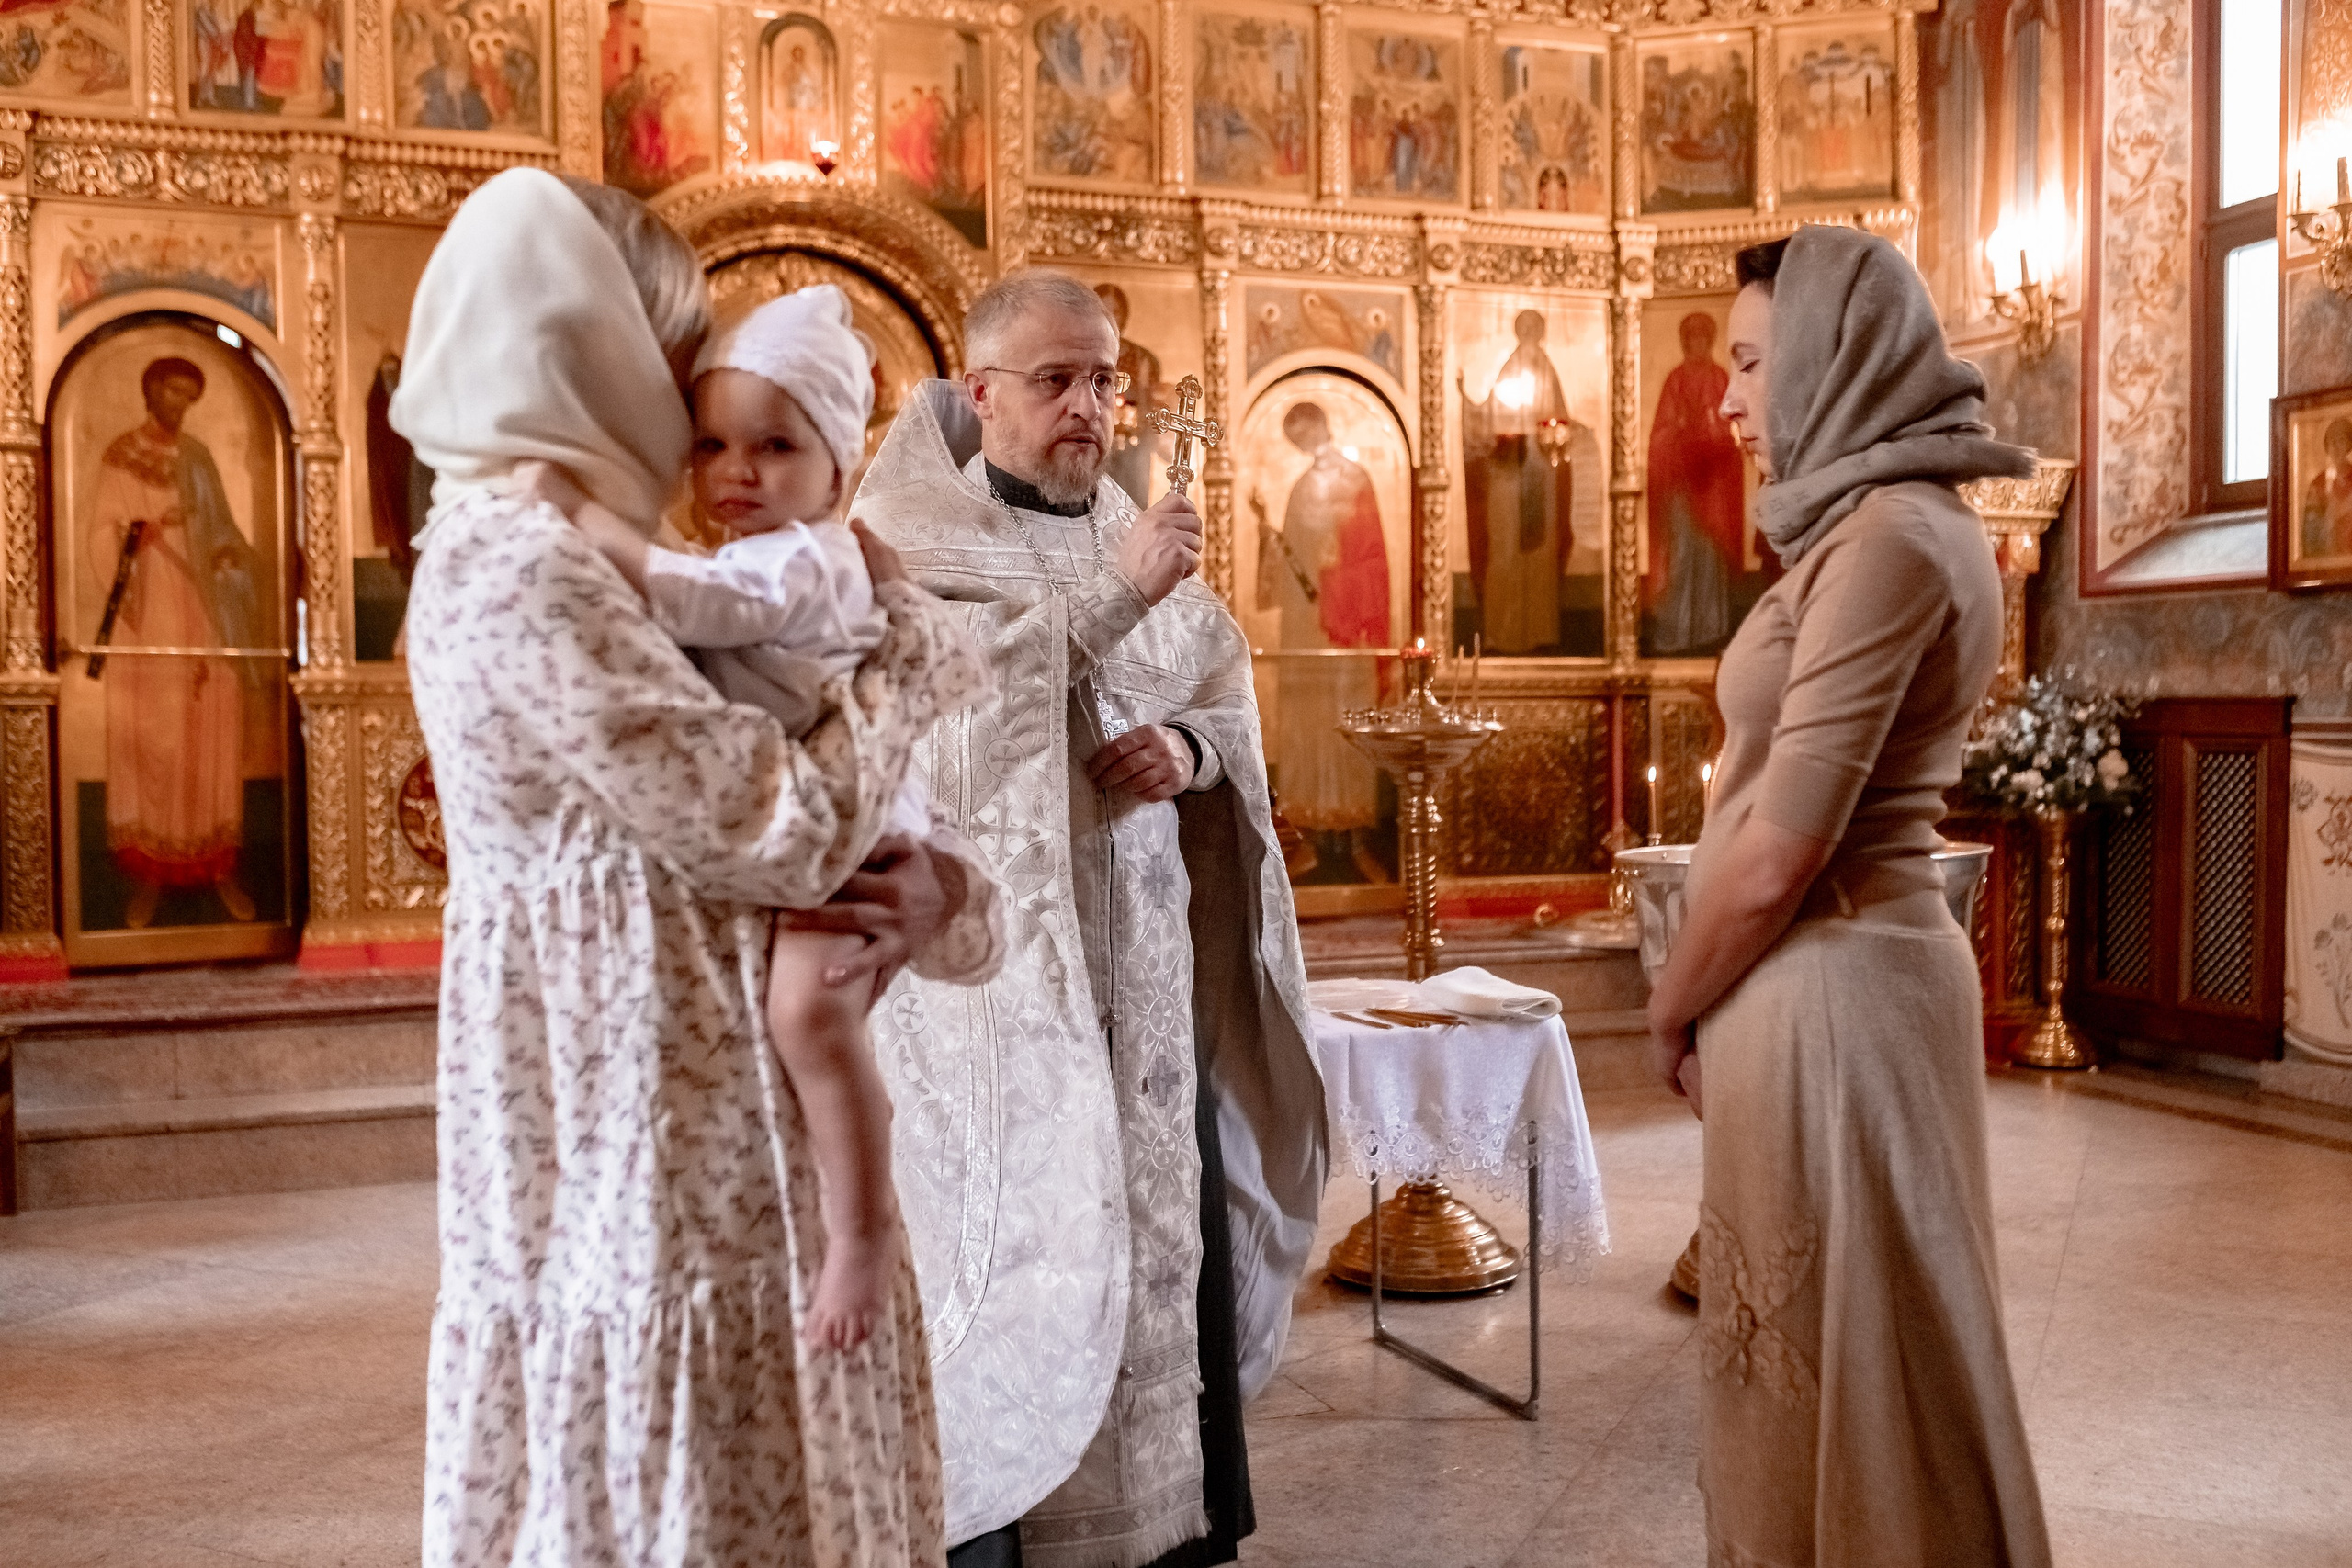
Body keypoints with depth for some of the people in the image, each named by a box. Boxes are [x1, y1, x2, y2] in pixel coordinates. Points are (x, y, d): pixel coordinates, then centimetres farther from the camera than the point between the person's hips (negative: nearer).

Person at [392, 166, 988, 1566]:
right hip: (645, 1172, -9)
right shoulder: (517, 567, -18)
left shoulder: (556, 551, 13)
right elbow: (785, 828, -21)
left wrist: (923, 879, -10)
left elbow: (744, 819, 11)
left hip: (686, 1148, 9)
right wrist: (909, 633, -5)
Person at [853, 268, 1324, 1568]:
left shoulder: (1138, 533, 14)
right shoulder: (911, 537, -3)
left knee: (1167, 1225, 9)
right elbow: (946, 699, -20)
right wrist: (1115, 596, -21)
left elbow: (1231, 706, 14)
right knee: (1017, 1244, -2)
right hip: (997, 963, -5)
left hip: (1151, 961, 6)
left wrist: (1188, 750, -8)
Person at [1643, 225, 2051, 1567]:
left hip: (1827, 987, -9)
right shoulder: (1908, 524, 13)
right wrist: (1709, 1003, 11)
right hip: (1855, 963, 9)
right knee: (1846, 1348, 19)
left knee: (1834, 1358, 5)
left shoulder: (1887, 535, -18)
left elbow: (1778, 855, -21)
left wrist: (1674, 1010, -6)